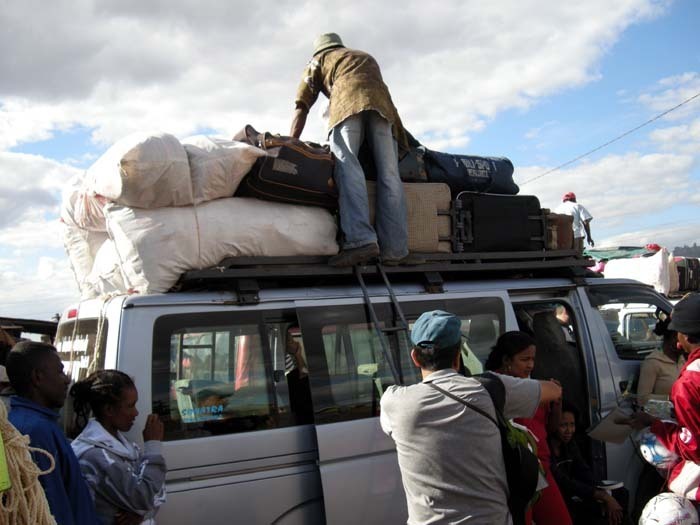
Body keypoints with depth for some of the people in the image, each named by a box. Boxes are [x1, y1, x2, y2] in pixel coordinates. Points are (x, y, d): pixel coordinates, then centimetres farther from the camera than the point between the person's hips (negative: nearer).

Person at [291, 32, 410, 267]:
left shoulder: (319, 60, 31)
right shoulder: (367, 57, 44)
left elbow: (301, 107, 20)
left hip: (348, 99, -4)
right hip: (381, 102, 4)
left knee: (347, 165, -19)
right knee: (389, 175, -8)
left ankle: (359, 239, -40)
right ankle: (395, 250, -20)